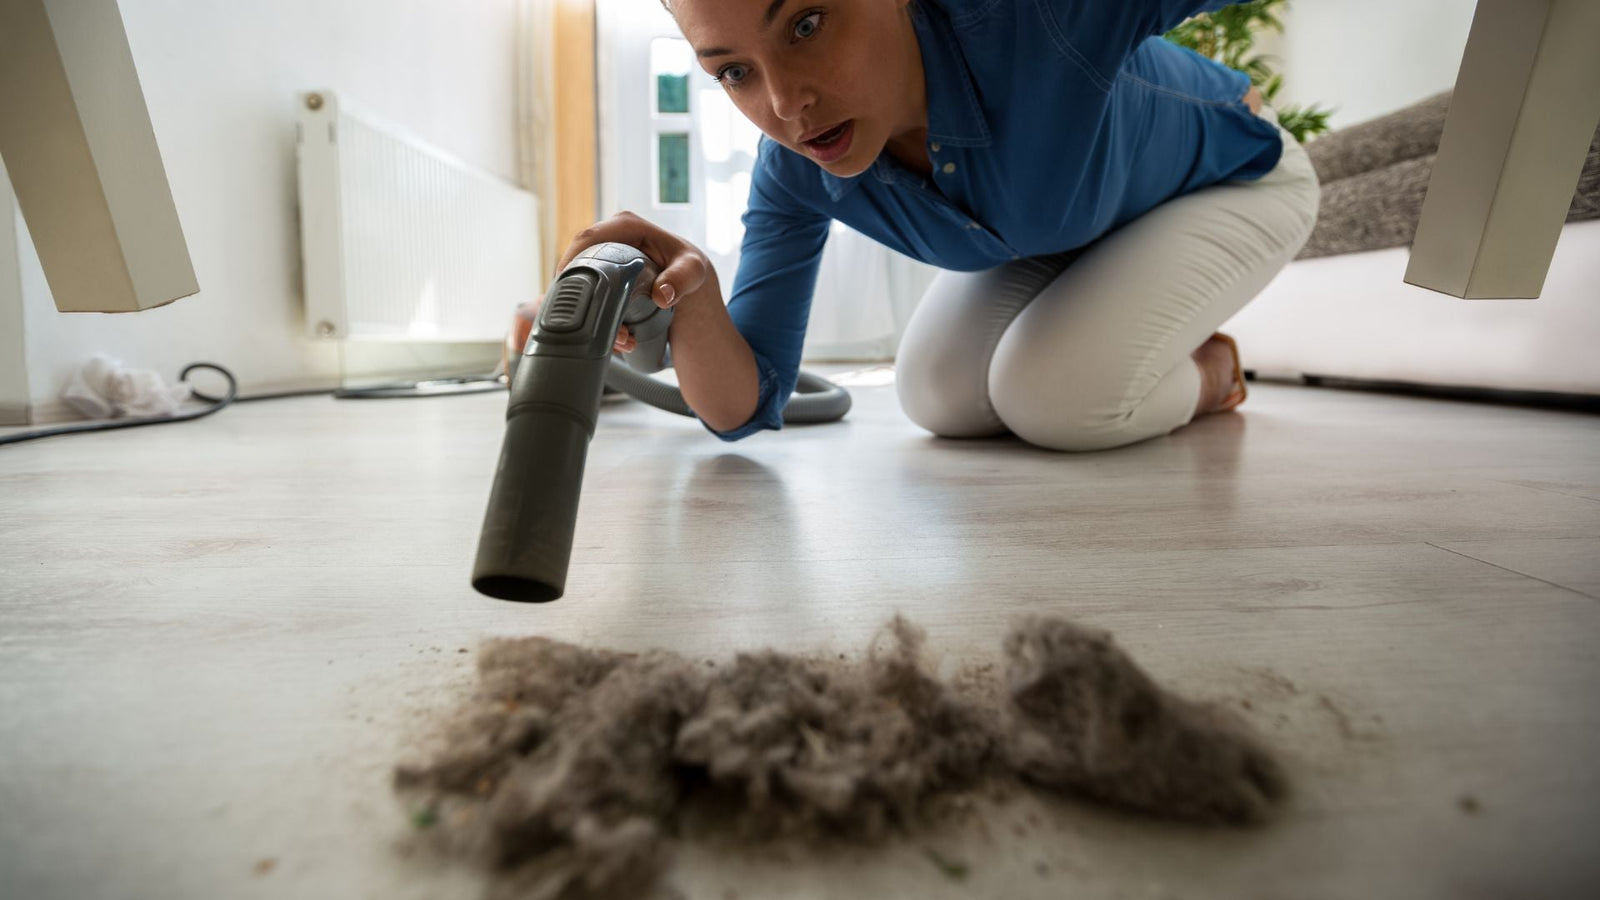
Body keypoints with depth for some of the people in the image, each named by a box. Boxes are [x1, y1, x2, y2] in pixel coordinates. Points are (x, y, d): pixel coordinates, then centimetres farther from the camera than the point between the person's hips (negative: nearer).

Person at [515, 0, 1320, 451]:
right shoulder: (796, 175, -26)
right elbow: (744, 410, -26)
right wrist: (692, 303, -44)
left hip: (1231, 175, -4)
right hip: (1052, 226, 5)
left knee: (1053, 396, -25)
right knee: (940, 400, -9)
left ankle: (1208, 370, 9)